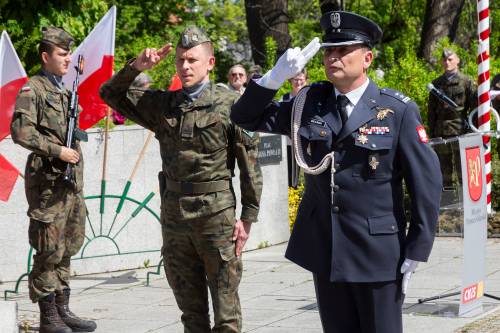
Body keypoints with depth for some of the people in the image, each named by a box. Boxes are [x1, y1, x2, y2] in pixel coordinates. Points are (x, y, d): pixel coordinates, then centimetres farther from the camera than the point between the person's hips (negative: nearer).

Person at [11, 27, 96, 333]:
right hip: (48, 181, -8)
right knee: (49, 251, -5)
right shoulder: (33, 89, -10)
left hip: (71, 181, 8)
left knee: (67, 248, 13)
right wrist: (58, 151, -20)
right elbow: (21, 132, -20)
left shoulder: (65, 91, 16)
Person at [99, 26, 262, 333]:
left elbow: (250, 162, -6)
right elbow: (111, 94, 15)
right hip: (174, 215, 5)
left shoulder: (231, 104, -5)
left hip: (216, 215, -5)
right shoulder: (163, 104, 9)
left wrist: (249, 216, -8)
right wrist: (137, 67, -1)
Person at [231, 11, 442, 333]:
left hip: (377, 250, -4)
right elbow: (247, 117, 8)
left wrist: (416, 253, -10)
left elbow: (426, 182, -8)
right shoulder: (309, 103, 4)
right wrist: (276, 77, -10)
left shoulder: (398, 111, -8)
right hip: (324, 248, 4)